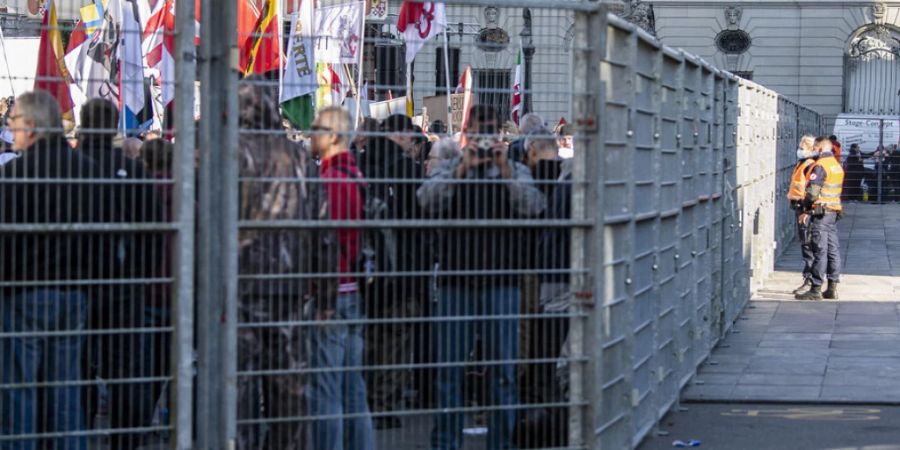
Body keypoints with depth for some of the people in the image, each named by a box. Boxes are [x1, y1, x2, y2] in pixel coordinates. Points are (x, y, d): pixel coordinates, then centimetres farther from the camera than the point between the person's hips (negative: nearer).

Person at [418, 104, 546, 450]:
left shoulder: (516, 172, 9)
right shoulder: (450, 171, 9)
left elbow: (532, 207, -9)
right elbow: (428, 199, -10)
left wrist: (505, 170, -16)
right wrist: (463, 168, -18)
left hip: (501, 282, 0)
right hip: (455, 282, 0)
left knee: (503, 368, 2)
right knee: (449, 366, 4)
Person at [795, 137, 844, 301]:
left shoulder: (820, 166, -13)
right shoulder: (837, 166, 15)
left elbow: (813, 192, -19)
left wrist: (806, 210, -6)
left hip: (820, 213, -9)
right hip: (835, 212, 9)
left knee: (820, 251, -8)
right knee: (833, 250, 9)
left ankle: (816, 289, -7)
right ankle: (832, 288, 12)